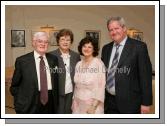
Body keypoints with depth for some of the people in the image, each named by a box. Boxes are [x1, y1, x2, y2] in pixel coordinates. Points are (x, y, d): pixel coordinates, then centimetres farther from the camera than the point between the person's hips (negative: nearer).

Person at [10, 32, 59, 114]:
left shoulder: (53, 59, 3)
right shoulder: (22, 60, -6)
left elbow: (56, 82, 9)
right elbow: (15, 85, 0)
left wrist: (56, 101, 4)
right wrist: (20, 102, -6)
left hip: (50, 103, 3)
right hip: (29, 106, -3)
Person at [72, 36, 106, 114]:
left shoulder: (98, 63, -12)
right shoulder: (78, 64, 6)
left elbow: (101, 86, -14)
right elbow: (76, 85, 11)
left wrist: (94, 106, -17)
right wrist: (74, 102, 9)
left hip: (92, 104, -5)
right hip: (78, 103, 5)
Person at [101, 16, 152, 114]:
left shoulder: (139, 47, -8)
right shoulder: (106, 48, 8)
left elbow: (146, 75, -10)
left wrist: (146, 102, -11)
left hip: (129, 102, -4)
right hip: (109, 101, 5)